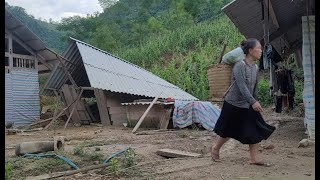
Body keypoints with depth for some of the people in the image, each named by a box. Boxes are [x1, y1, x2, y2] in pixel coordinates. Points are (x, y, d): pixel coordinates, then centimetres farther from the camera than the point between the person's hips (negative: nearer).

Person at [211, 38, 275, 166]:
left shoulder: (255, 67, 5)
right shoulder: (239, 65, -19)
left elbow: (255, 87, 13)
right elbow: (241, 86, -27)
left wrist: (255, 101, 16)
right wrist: (253, 102, -33)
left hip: (248, 105, 7)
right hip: (233, 104, -7)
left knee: (256, 131, 0)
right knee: (228, 131, 7)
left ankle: (254, 158, 10)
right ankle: (215, 148, 32)